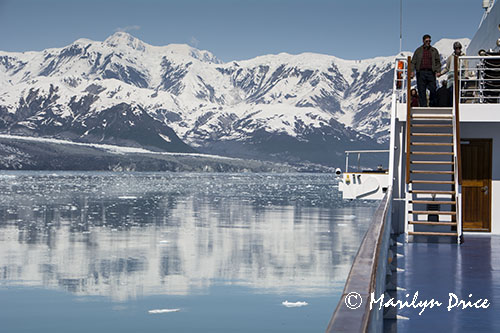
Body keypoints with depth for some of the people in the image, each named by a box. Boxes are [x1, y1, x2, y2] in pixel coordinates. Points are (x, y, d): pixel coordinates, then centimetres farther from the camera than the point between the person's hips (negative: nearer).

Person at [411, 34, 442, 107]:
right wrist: (412, 71, -5)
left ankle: (432, 105, 5)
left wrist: (438, 71, -3)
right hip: (421, 72, 0)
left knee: (433, 90, -8)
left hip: (431, 72, 0)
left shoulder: (434, 50, 14)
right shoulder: (418, 50, 12)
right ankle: (423, 106, 2)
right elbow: (413, 62, 9)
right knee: (421, 91, -2)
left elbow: (438, 62, 11)